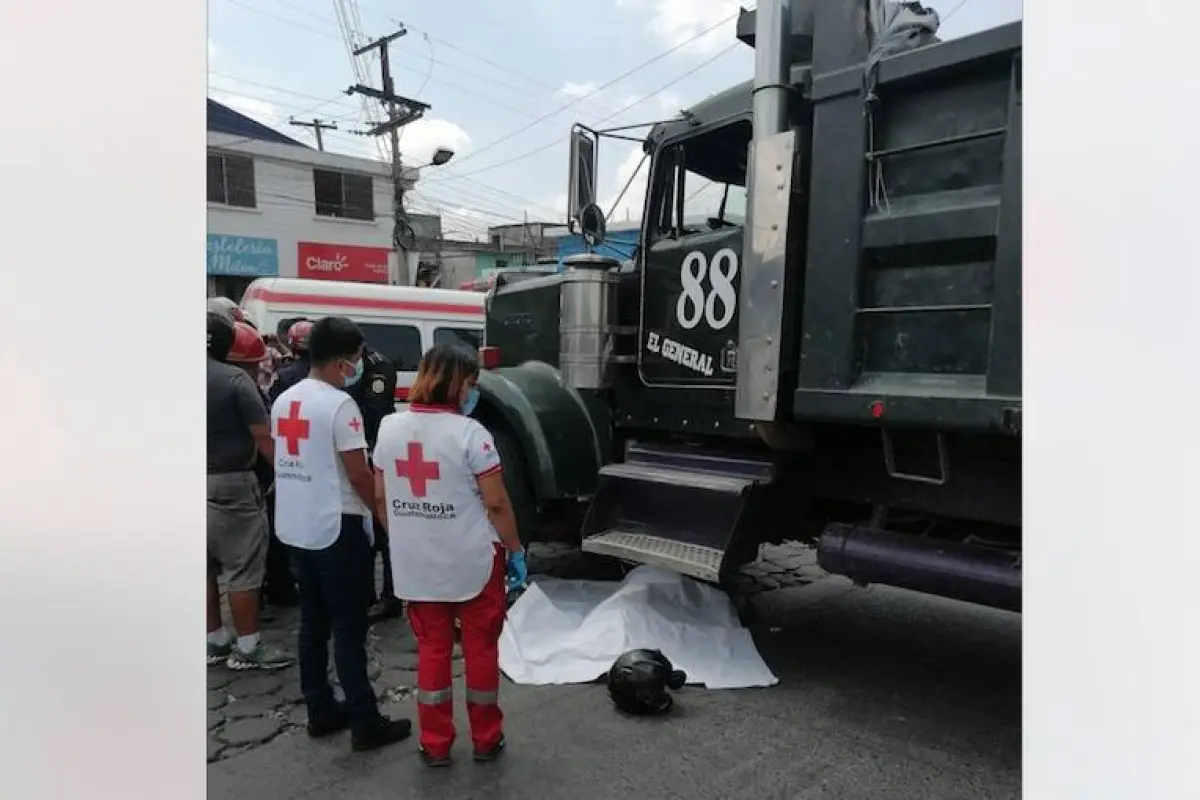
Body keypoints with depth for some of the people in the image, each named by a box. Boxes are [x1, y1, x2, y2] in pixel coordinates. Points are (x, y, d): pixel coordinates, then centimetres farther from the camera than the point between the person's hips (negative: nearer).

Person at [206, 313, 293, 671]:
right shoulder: (234, 379, -13)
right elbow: (263, 437, -18)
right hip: (230, 484, -7)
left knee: (206, 566, 15)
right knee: (242, 568, 2)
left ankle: (215, 641, 27)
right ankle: (247, 647, 9)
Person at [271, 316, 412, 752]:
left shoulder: (284, 401, 8)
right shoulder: (339, 404, -18)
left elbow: (287, 459, 15)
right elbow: (358, 475, -18)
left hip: (295, 527, 8)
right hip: (336, 528, -8)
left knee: (313, 622, 16)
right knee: (349, 627, -1)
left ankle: (320, 711, 26)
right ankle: (365, 722, 8)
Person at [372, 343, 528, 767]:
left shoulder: (390, 428, -1)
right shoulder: (469, 433, -17)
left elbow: (381, 497, 7)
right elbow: (496, 504, -15)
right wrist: (516, 551, -3)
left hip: (416, 564, 4)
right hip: (473, 562, -4)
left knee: (431, 648, 16)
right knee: (480, 648, 13)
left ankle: (435, 744, 26)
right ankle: (485, 740, 27)